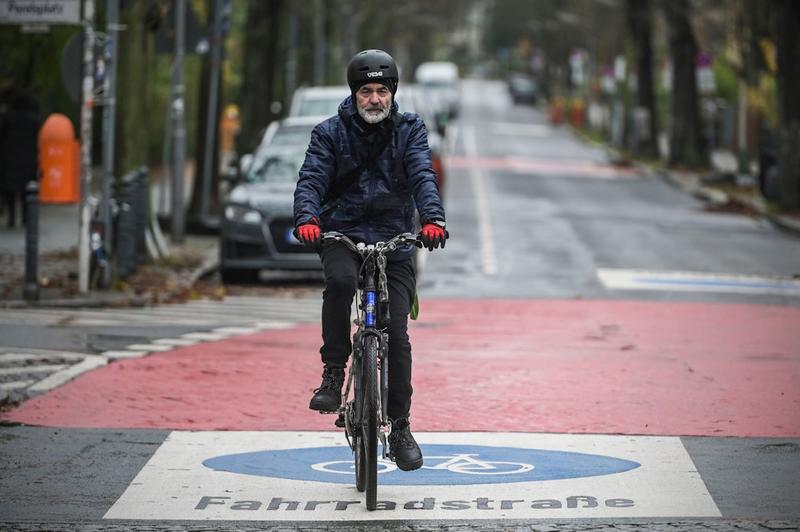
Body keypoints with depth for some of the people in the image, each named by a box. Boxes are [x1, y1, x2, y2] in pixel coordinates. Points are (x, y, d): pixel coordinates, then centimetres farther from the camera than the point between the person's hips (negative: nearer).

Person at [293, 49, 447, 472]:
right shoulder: (330, 133, 4)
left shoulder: (409, 130, 5)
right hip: (342, 235, -1)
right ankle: (333, 373, -20)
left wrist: (432, 217, -30)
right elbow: (312, 178, -9)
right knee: (339, 281, -36)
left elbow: (423, 176, -10)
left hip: (394, 240, 1)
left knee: (396, 334, -7)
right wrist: (307, 218, -30)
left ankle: (400, 428, 5)